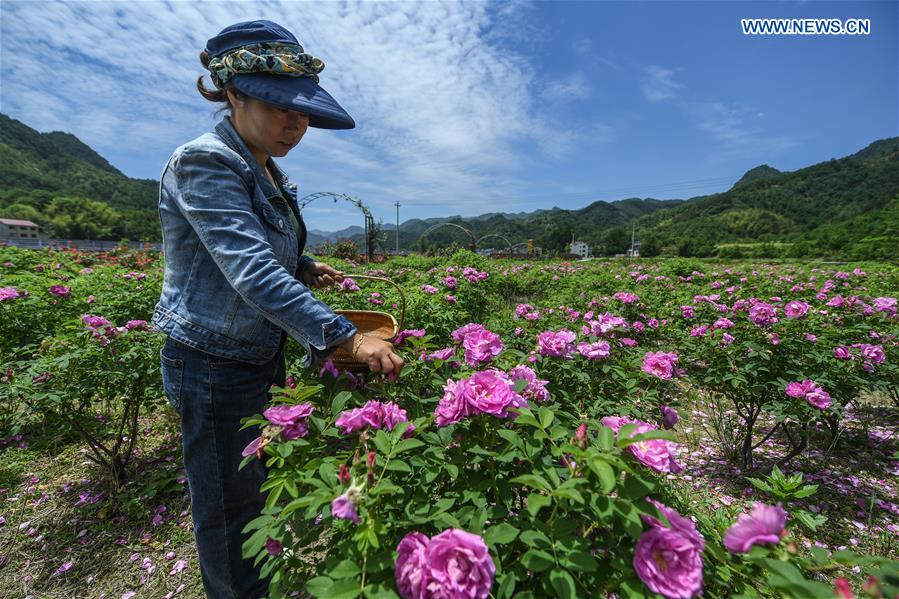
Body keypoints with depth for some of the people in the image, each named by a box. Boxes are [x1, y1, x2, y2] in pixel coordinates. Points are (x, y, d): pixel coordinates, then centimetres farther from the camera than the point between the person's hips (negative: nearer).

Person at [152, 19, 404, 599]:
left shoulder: (270, 174, 8)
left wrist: (304, 270, -2)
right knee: (230, 507, 11)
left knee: (261, 483, 25)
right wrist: (347, 337, -32)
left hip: (263, 356, 9)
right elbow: (250, 273, -29)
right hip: (214, 363, -8)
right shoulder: (205, 161, -18)